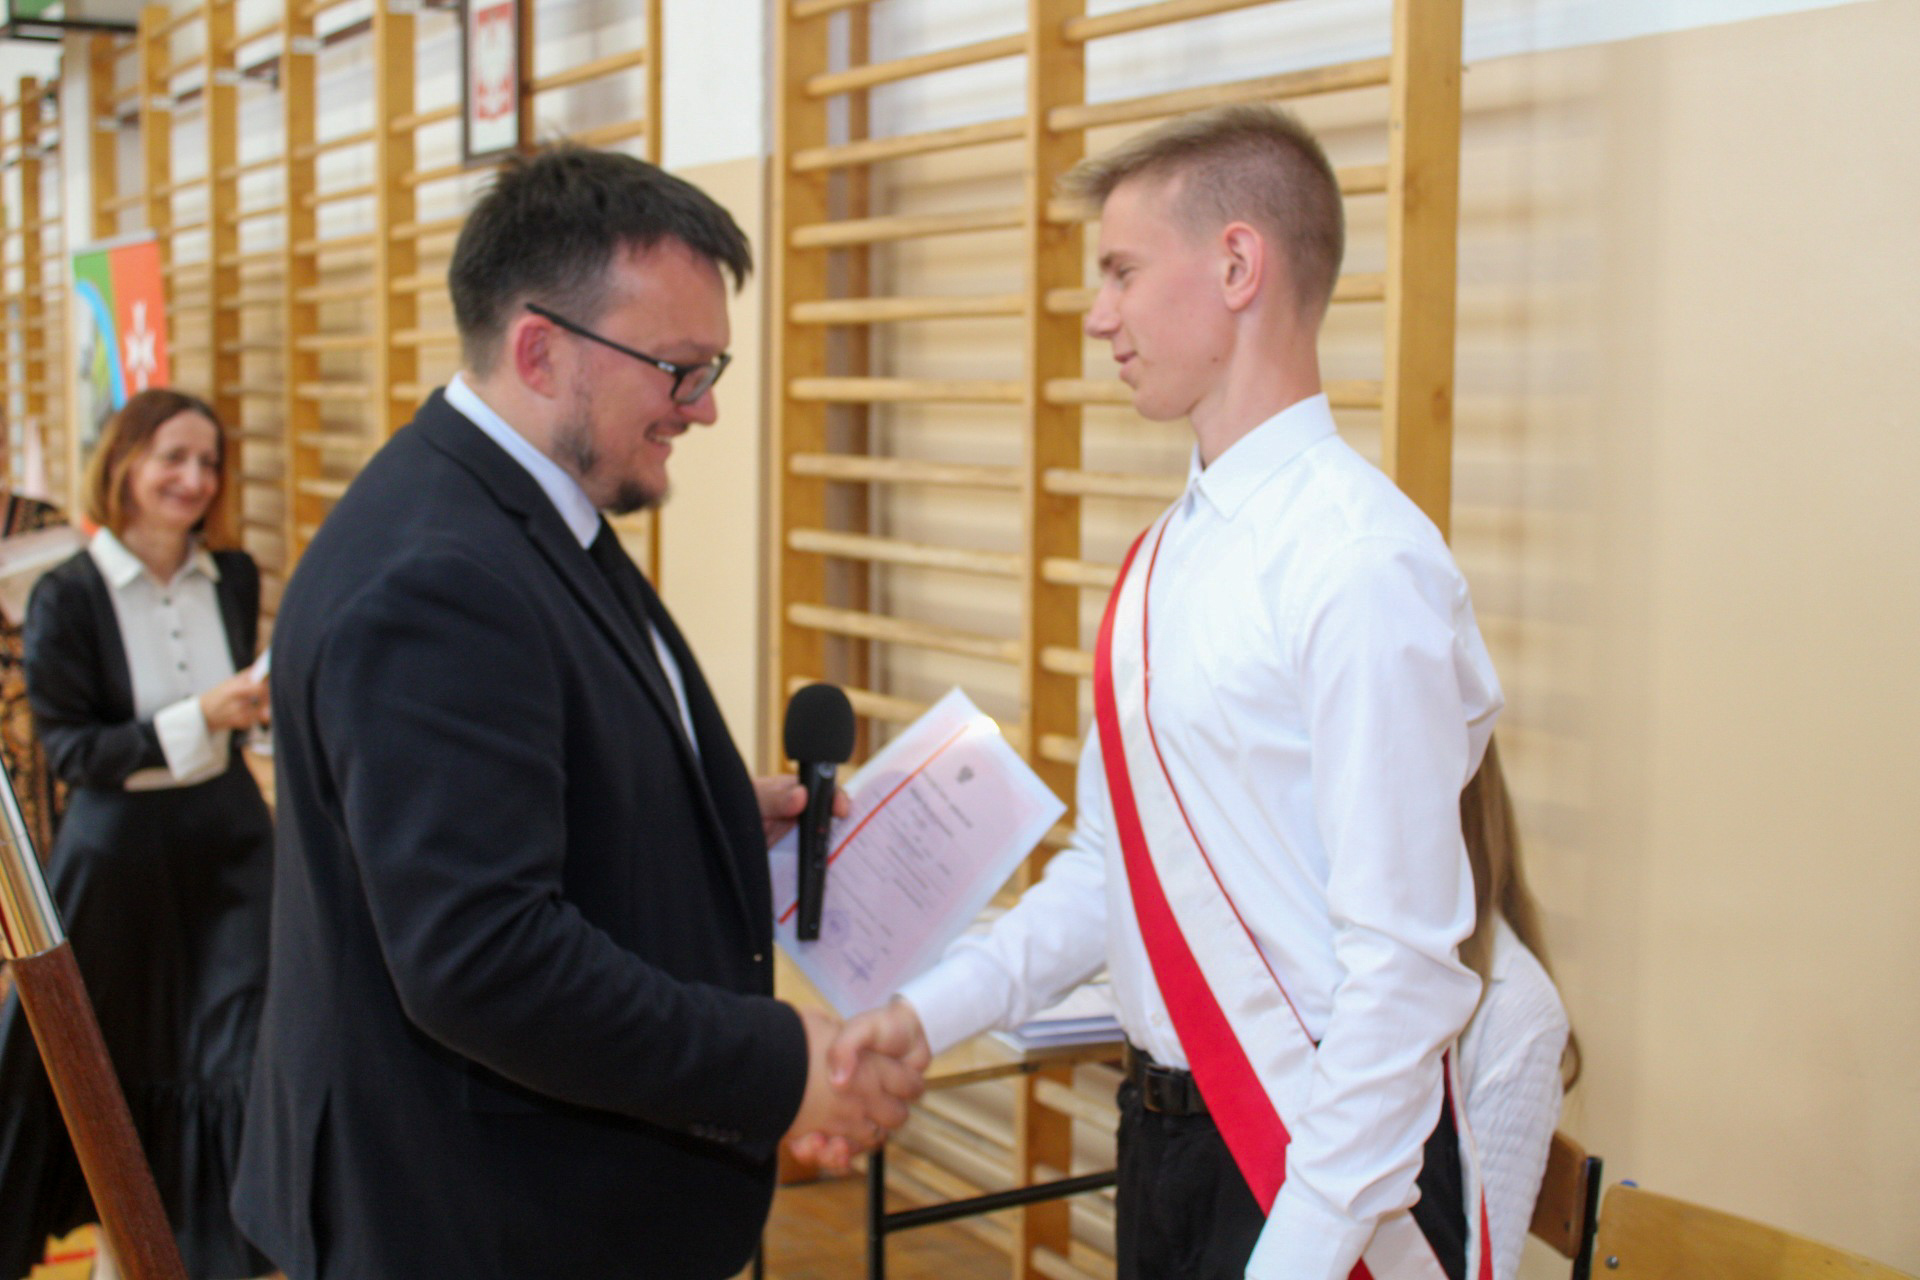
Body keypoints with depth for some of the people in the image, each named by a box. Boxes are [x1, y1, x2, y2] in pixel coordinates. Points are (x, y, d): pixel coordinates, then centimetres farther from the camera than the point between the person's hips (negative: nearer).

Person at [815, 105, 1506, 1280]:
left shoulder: (1364, 562, -21)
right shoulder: (1166, 559, 5)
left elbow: (1402, 959, -21)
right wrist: (931, 1012, 2)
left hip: (1322, 1153, -7)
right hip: (1166, 1124, 7)